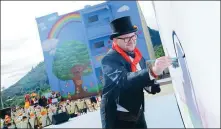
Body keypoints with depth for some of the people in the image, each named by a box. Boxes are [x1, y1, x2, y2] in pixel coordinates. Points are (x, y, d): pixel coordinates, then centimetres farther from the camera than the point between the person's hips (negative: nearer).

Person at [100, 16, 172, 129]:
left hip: (138, 114, 6)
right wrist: (152, 71, -49)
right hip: (117, 118, -6)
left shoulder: (138, 55, 3)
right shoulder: (109, 59, -19)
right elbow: (123, 80, -36)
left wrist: (152, 86, -11)